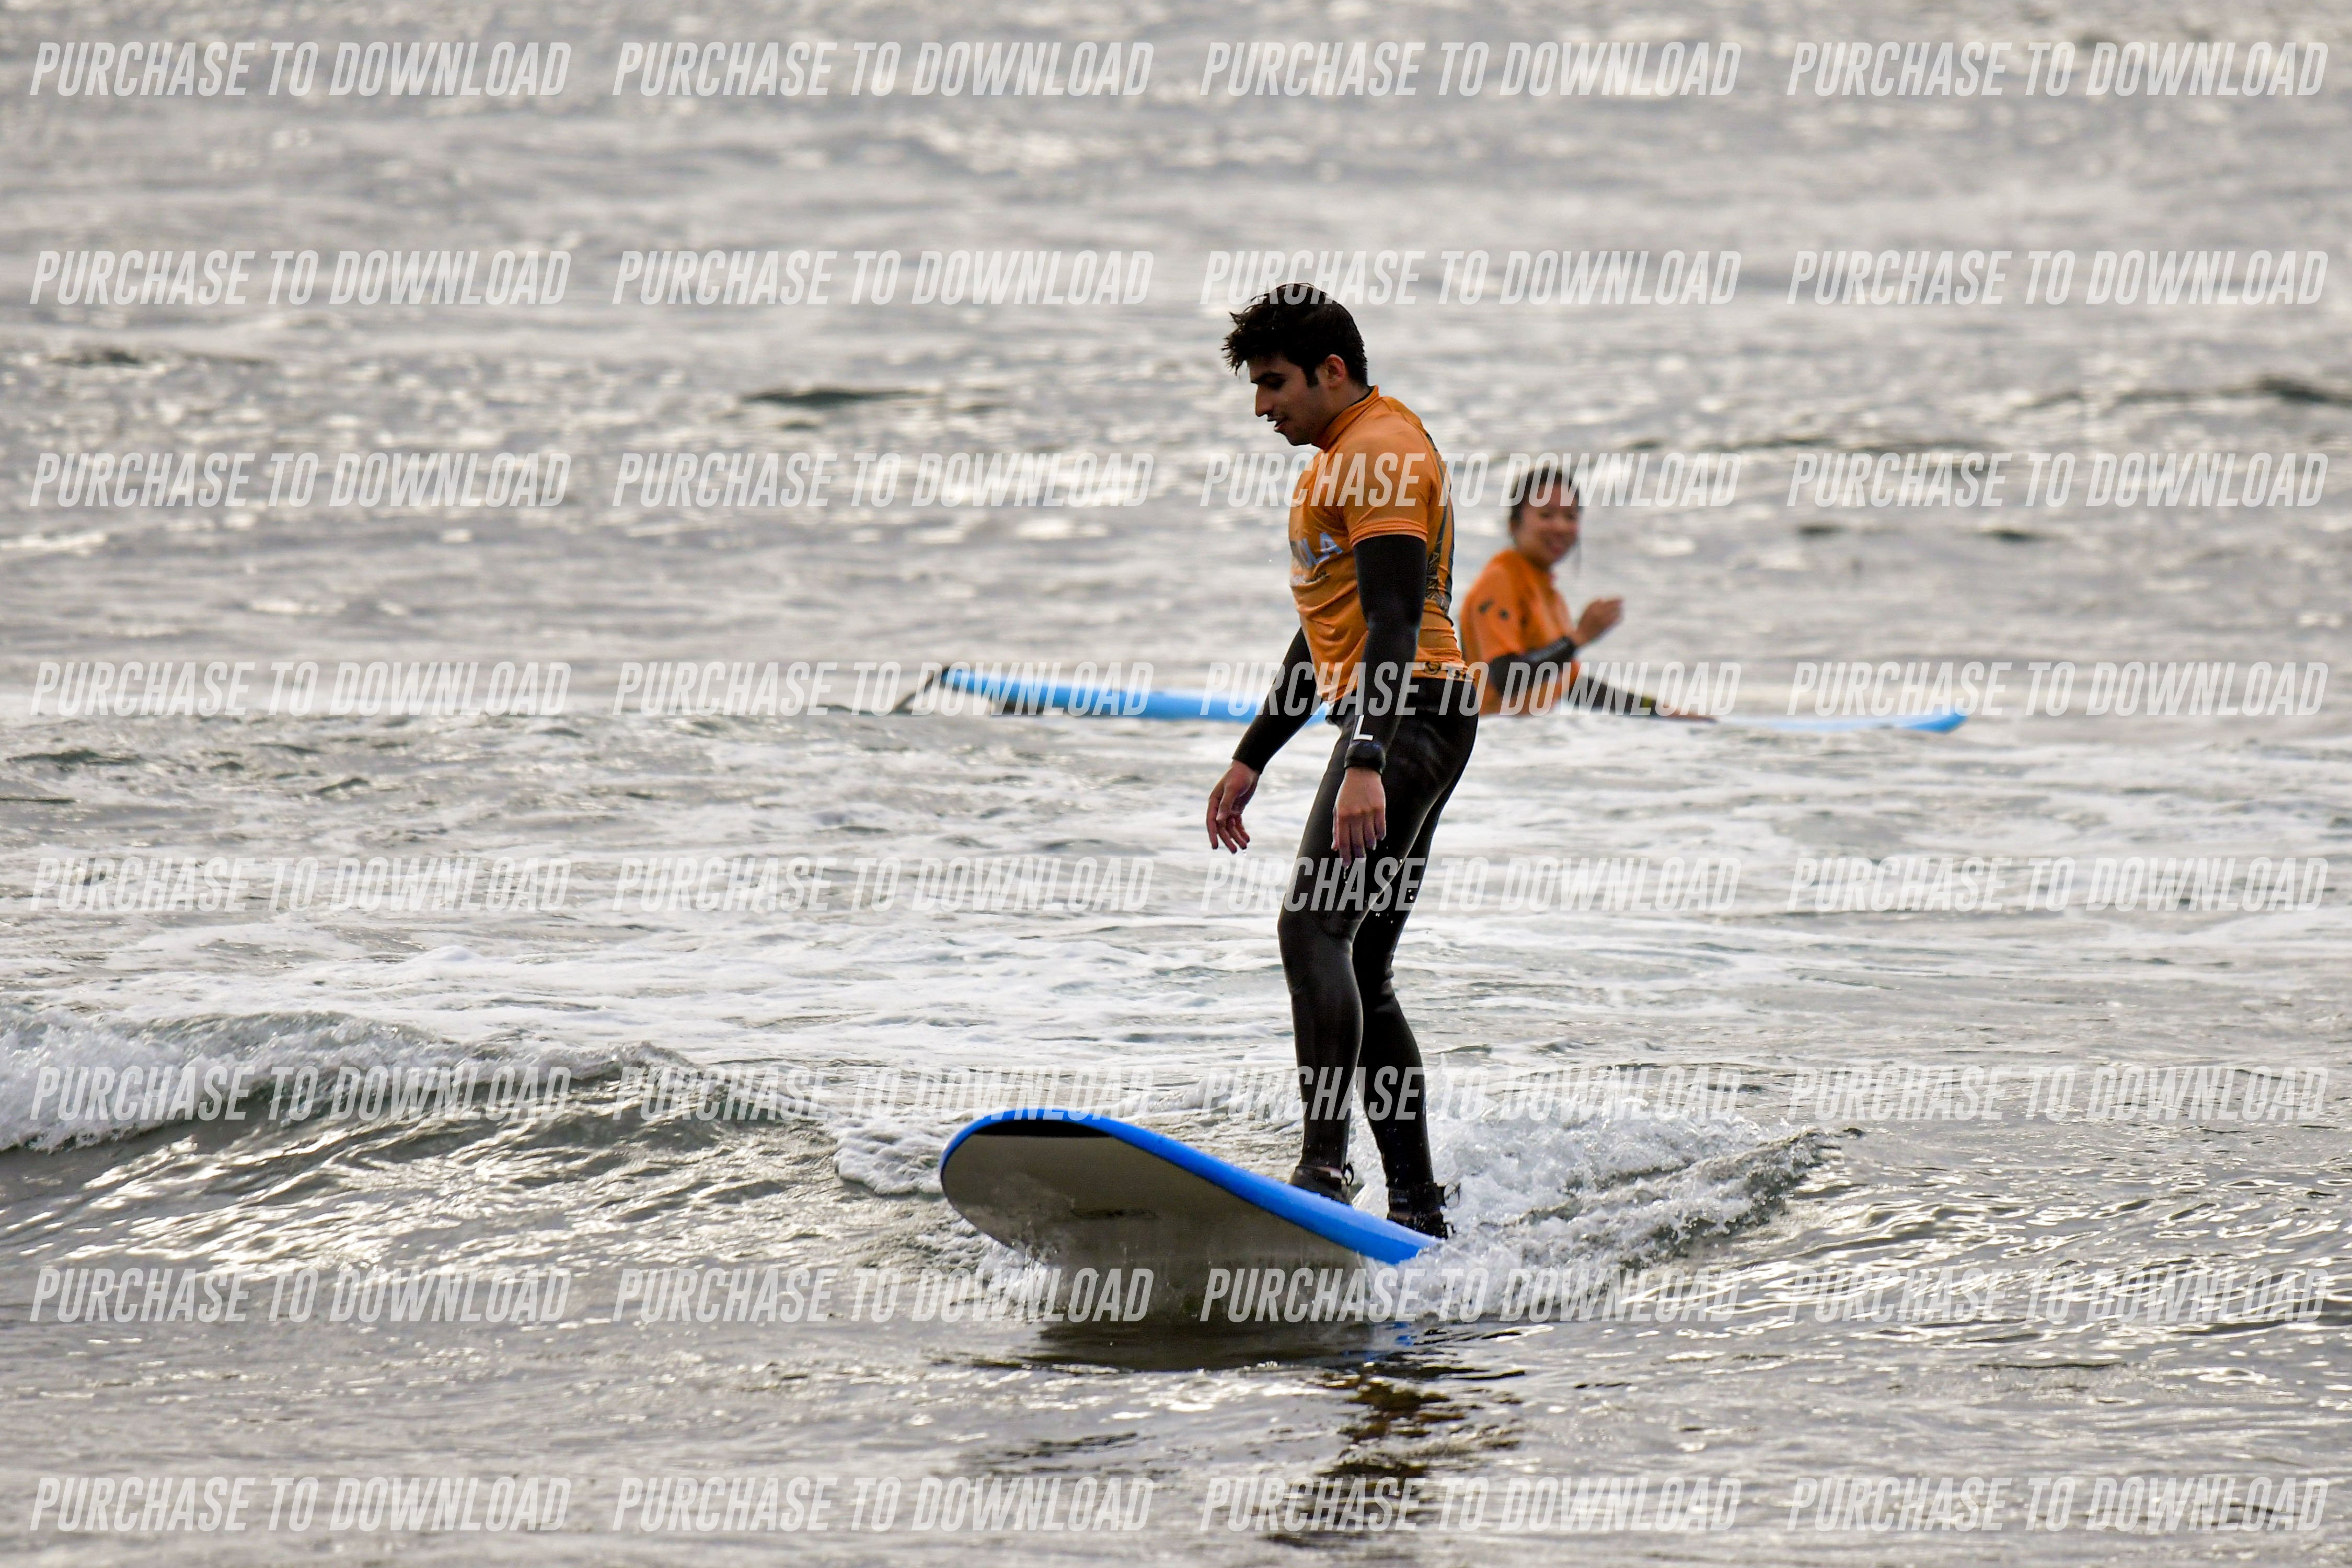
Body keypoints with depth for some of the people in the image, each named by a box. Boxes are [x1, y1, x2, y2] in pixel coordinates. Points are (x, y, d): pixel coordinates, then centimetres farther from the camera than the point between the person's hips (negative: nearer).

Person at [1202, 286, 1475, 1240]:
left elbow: (1395, 621, -22)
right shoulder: (1342, 461, 24)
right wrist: (1251, 758, 31)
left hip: (1408, 717, -11)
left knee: (1314, 924, -24)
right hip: (1399, 723, 11)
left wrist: (1366, 764, -32)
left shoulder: (1382, 451, -10)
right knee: (1360, 972, 9)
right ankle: (1417, 1205, 10)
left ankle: (1325, 1168, -32)